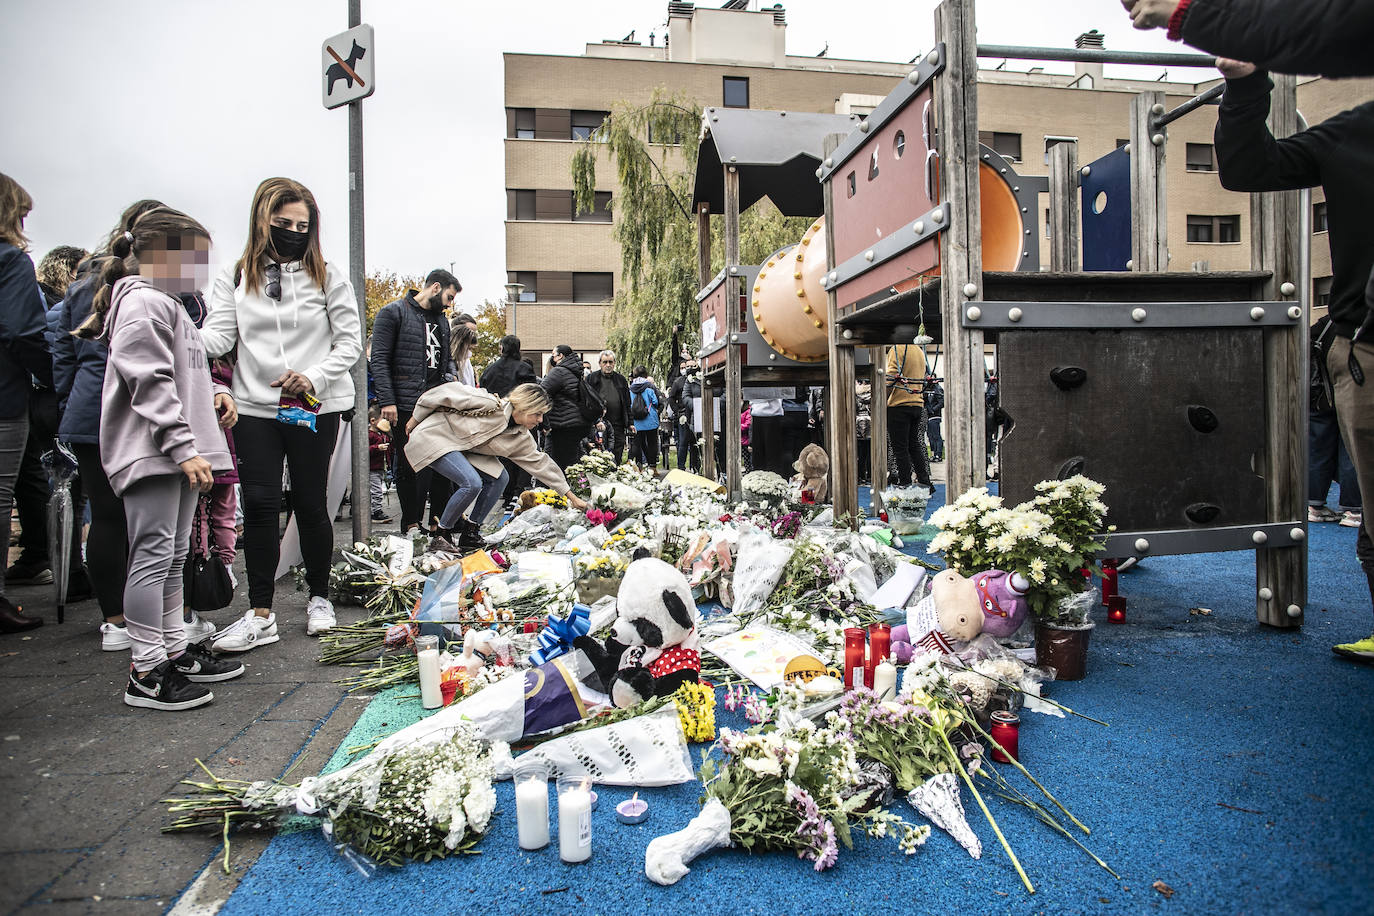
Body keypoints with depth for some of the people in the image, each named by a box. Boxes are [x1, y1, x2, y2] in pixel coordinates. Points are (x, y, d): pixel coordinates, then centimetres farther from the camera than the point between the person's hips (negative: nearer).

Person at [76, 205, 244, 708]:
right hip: (150, 453, -11)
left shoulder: (166, 303, 23)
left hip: (177, 455, 11)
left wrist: (211, 394, 8)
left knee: (174, 556, 15)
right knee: (153, 555, -8)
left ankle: (176, 652, 25)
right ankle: (145, 674, -3)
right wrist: (183, 448, -24)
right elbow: (150, 384, -19)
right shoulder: (143, 303, -11)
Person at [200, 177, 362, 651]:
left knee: (309, 502, 5)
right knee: (259, 504, -2)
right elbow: (218, 336, -2)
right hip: (254, 406, 2)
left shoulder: (327, 275, 3)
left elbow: (351, 342, 1)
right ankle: (260, 615, 6)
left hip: (314, 408, -1)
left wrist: (314, 378, -14)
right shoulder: (235, 278, 8)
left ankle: (319, 597, 23)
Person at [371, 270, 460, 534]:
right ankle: (410, 525, 11)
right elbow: (379, 359, -8)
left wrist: (450, 376, 4)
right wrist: (387, 401, -16)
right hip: (405, 406, -6)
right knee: (408, 467, 2)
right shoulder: (393, 312, -2)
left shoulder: (441, 320, 19)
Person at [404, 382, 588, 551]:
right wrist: (416, 418, -8)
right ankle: (442, 534, -4)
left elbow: (540, 462, 2)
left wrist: (571, 496, 2)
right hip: (434, 436, -8)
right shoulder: (490, 404, -27)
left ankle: (470, 531, 5)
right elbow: (447, 392, -20)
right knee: (472, 483, -24)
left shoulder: (521, 438, -3)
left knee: (499, 477, -4)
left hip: (462, 449, 8)